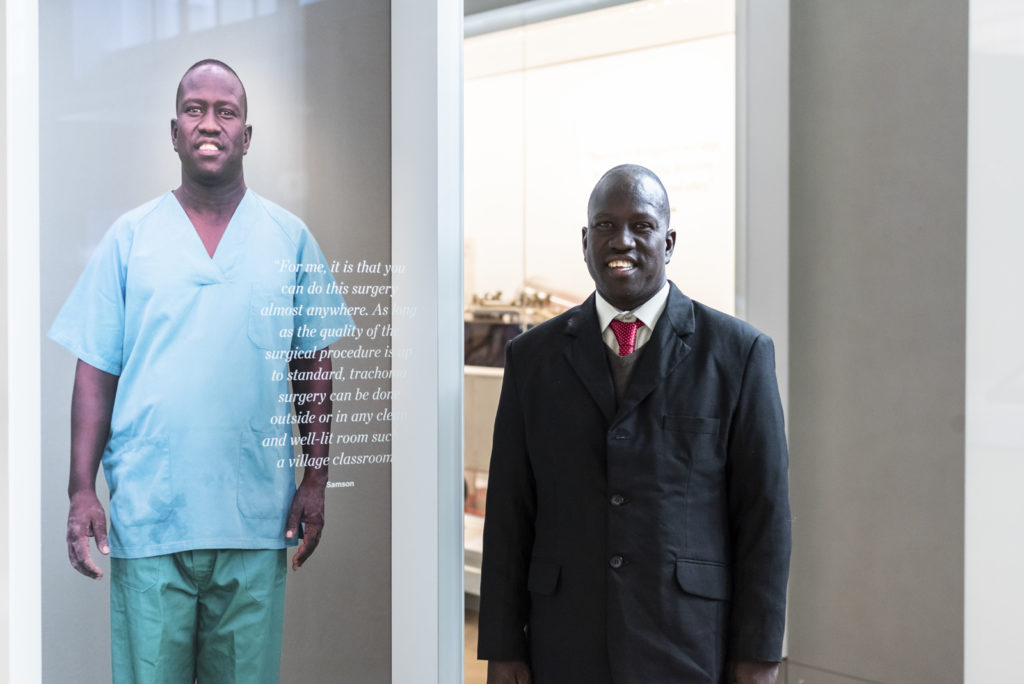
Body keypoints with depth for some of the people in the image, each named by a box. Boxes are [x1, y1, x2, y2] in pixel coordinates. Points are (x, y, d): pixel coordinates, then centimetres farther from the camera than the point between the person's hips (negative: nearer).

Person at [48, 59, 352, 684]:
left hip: (256, 518, 1)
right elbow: (96, 371, 3)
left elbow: (314, 364, 9)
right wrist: (82, 490, -4)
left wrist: (316, 480, 4)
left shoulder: (290, 238, 6)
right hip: (148, 514, -1)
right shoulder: (130, 237, 4)